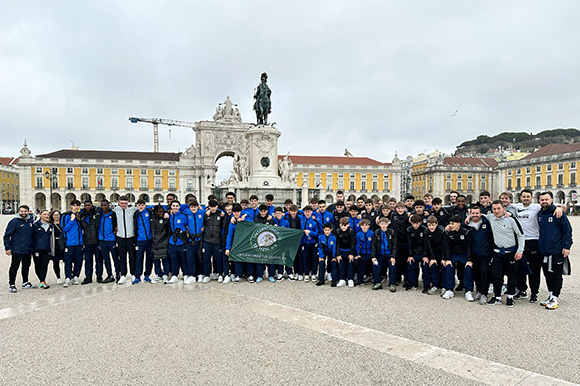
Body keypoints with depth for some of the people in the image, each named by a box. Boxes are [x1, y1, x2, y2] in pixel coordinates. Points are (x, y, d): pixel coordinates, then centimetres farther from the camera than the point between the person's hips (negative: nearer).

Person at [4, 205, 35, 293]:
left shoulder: (30, 221, 9)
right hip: (17, 250, -6)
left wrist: (32, 246, 15)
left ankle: (25, 282, 26)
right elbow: (7, 235, -8)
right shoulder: (14, 221, -8)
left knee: (26, 267, 14)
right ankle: (12, 285, 10)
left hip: (28, 250, 6)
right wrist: (7, 248, -13)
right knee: (14, 267, 1)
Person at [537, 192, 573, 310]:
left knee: (556, 275, 1)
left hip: (556, 251, -6)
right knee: (548, 275, 13)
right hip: (543, 251, 6)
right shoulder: (539, 214, 10)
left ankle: (555, 299, 8)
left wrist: (567, 246, -13)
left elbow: (567, 230, -8)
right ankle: (550, 296, 24)